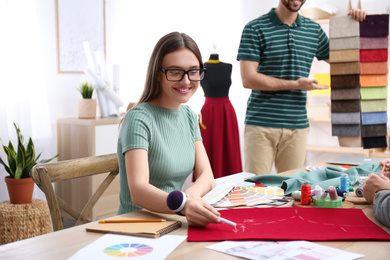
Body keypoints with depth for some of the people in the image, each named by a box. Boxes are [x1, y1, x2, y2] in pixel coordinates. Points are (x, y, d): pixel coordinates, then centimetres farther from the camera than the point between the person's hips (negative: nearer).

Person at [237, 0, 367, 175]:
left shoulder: (314, 30, 12)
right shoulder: (255, 28, -2)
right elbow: (248, 79, -10)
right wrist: (295, 84, -12)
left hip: (298, 126, 4)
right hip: (261, 125, -3)